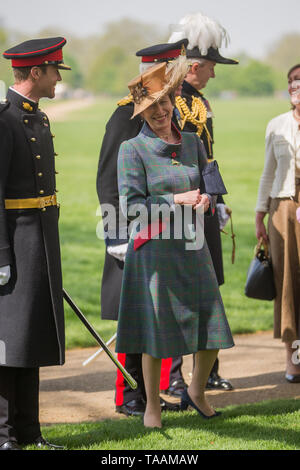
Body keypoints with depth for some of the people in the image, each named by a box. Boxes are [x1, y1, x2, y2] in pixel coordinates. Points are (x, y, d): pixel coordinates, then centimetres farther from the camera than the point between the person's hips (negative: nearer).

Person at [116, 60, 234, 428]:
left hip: (192, 245, 5)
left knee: (212, 328, 4)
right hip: (153, 248, -5)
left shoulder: (192, 143, 10)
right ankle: (151, 406, 18)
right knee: (156, 331, 1)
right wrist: (176, 199, -16)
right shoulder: (132, 149, -6)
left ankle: (196, 391, 29)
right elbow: (130, 205, -11)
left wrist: (205, 198, -7)